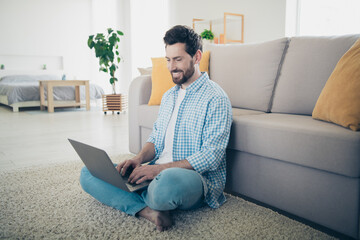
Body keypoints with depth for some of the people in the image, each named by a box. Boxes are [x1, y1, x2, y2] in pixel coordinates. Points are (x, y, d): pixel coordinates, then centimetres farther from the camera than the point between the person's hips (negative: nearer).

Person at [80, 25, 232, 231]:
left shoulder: (215, 98, -9)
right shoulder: (169, 96, 18)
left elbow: (212, 156, -17)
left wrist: (161, 168, -24)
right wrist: (139, 159, -3)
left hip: (197, 177, -7)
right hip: (159, 172, 8)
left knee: (169, 180, -44)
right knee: (89, 173, -3)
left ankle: (141, 200, -9)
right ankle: (148, 210, -21)